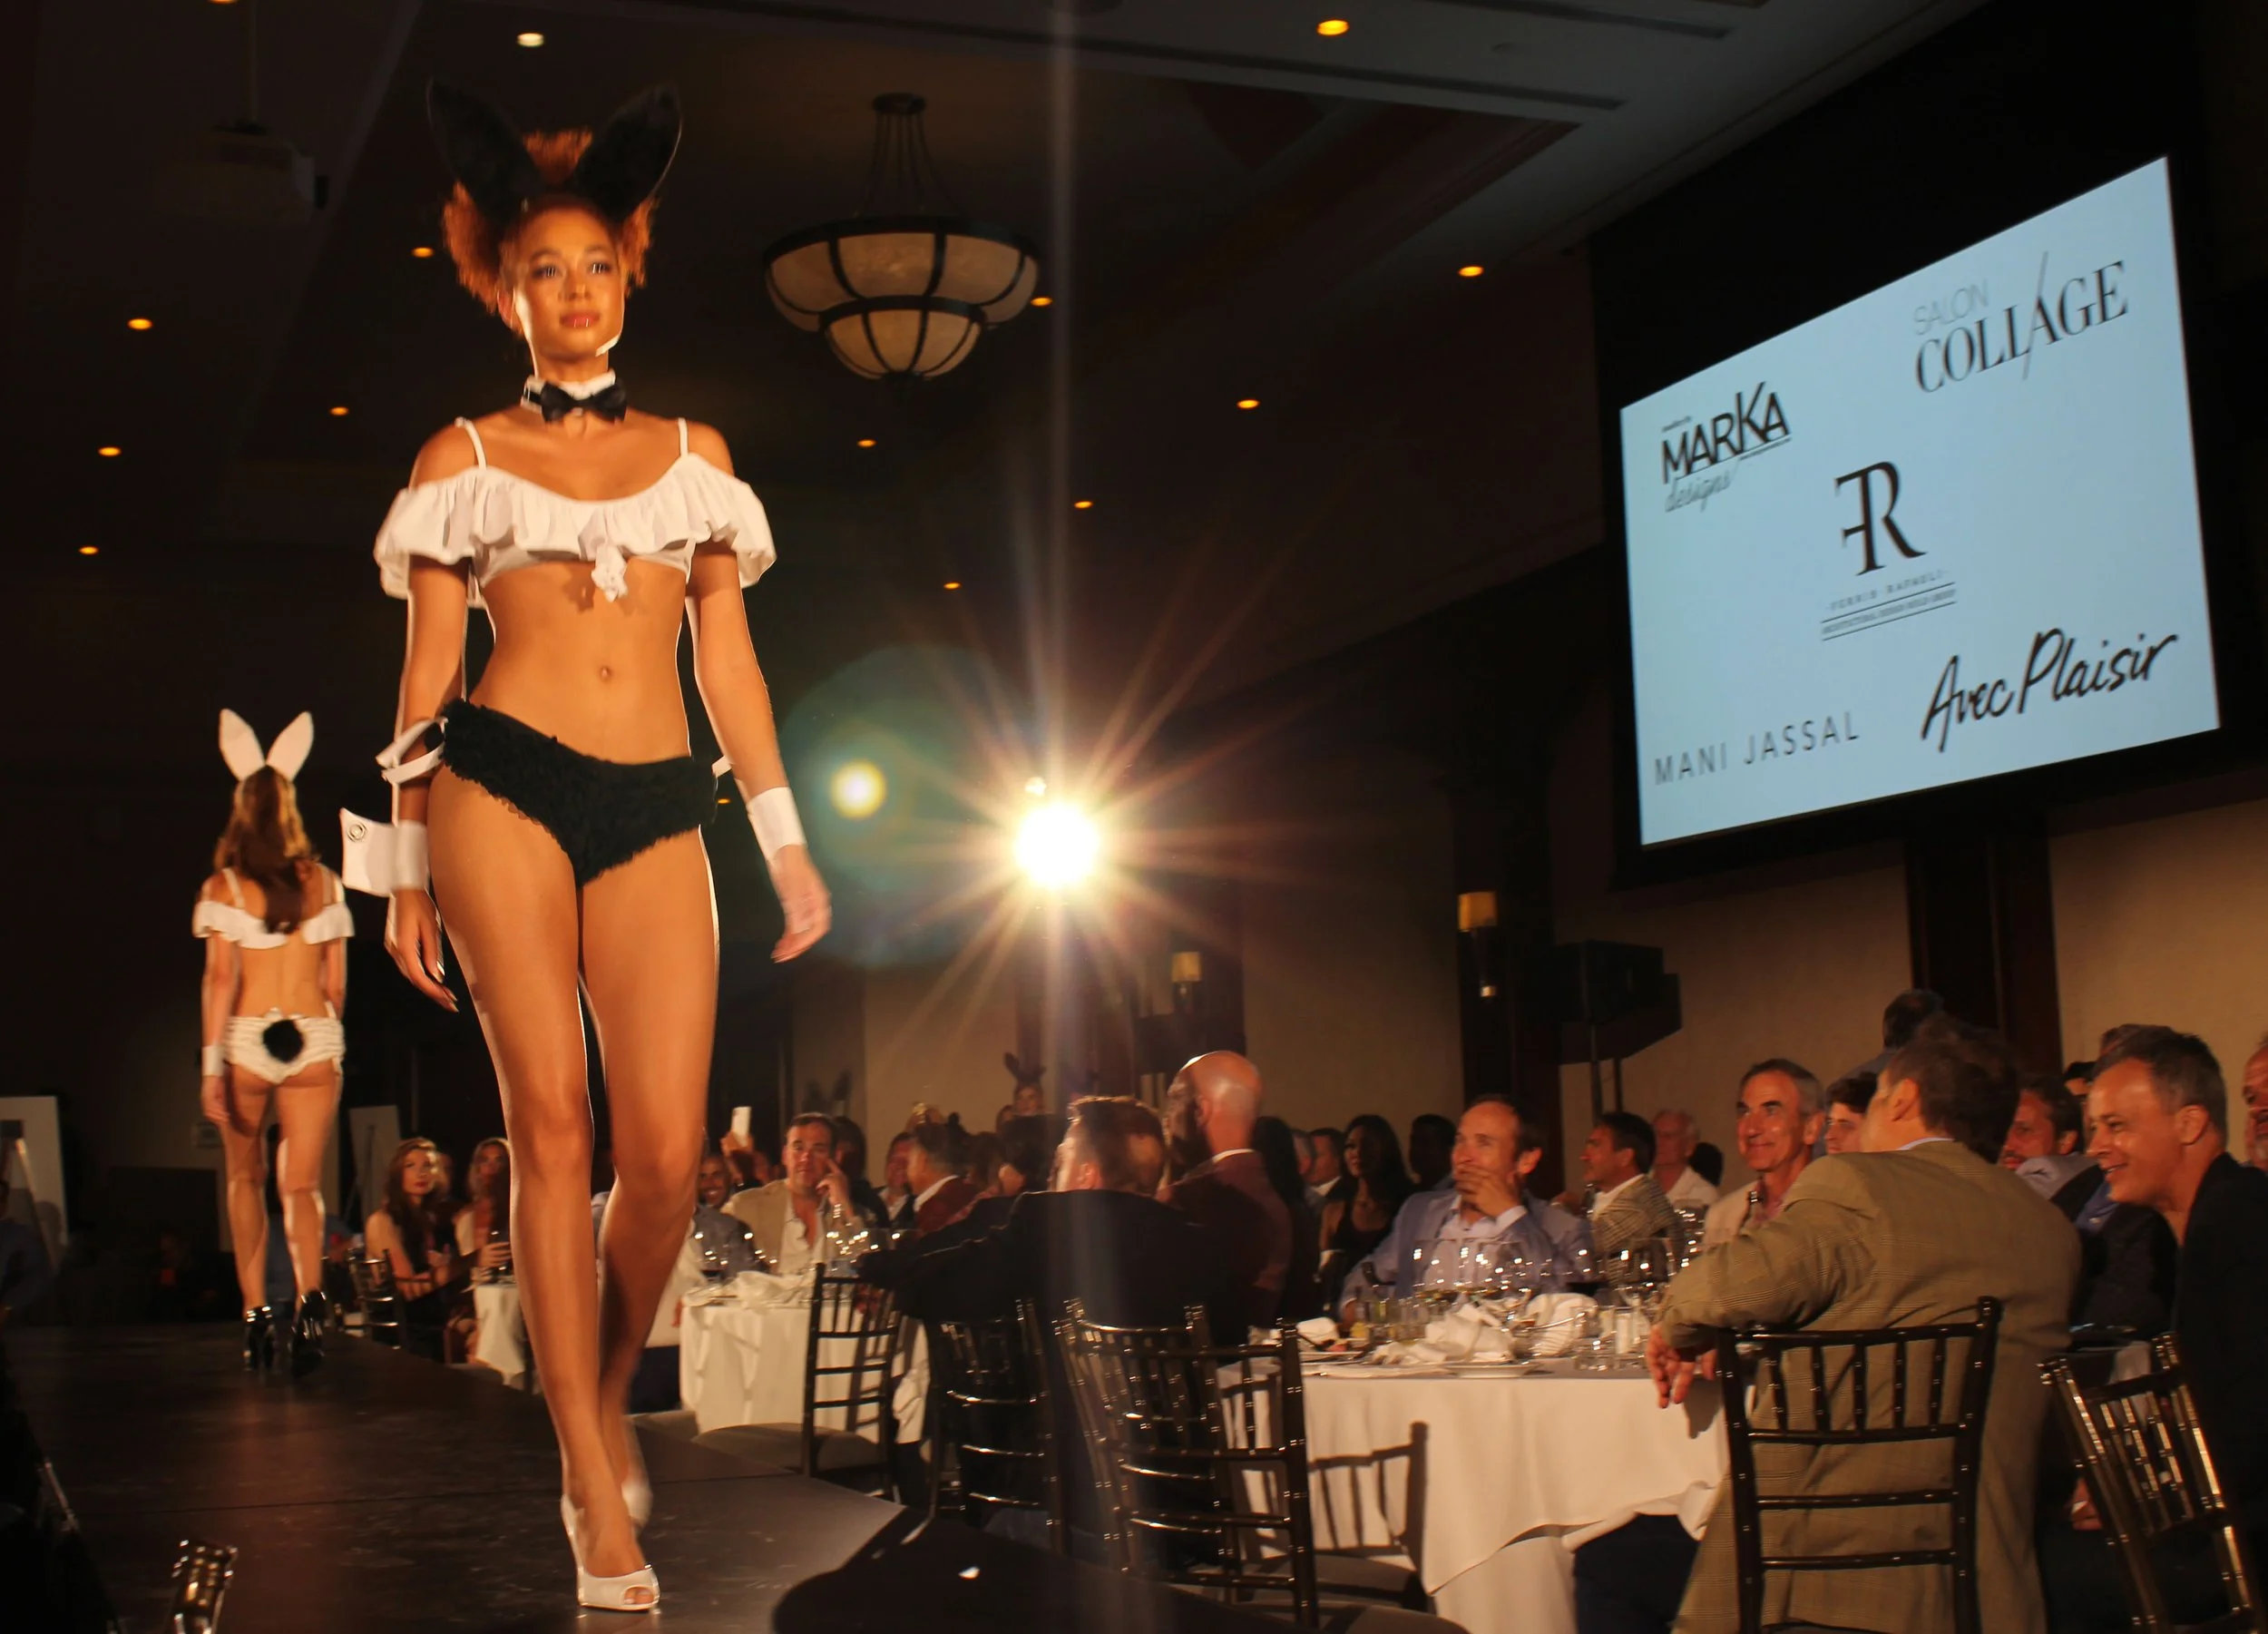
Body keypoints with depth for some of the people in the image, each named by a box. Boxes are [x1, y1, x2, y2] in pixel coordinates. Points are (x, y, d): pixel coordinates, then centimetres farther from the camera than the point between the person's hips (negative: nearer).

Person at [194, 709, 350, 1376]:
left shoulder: (225, 888, -2)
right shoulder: (324, 883, 5)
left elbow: (220, 977, -9)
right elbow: (336, 983, 7)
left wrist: (212, 1063, -9)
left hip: (248, 1040, -1)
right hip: (314, 1041, 1)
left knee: (245, 1178, 17)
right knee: (302, 1184, 3)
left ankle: (256, 1311, 12)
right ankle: (309, 1297, -21)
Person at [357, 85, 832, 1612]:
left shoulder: (695, 451, 18)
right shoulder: (463, 457, 11)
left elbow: (729, 652, 15)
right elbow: (430, 665, 9)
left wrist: (787, 840, 9)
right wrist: (404, 870, 6)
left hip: (658, 811, 2)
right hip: (507, 788, -2)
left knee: (668, 1155, -8)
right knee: (553, 1125, -7)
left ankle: (607, 1399, 21)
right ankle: (597, 1488, 0)